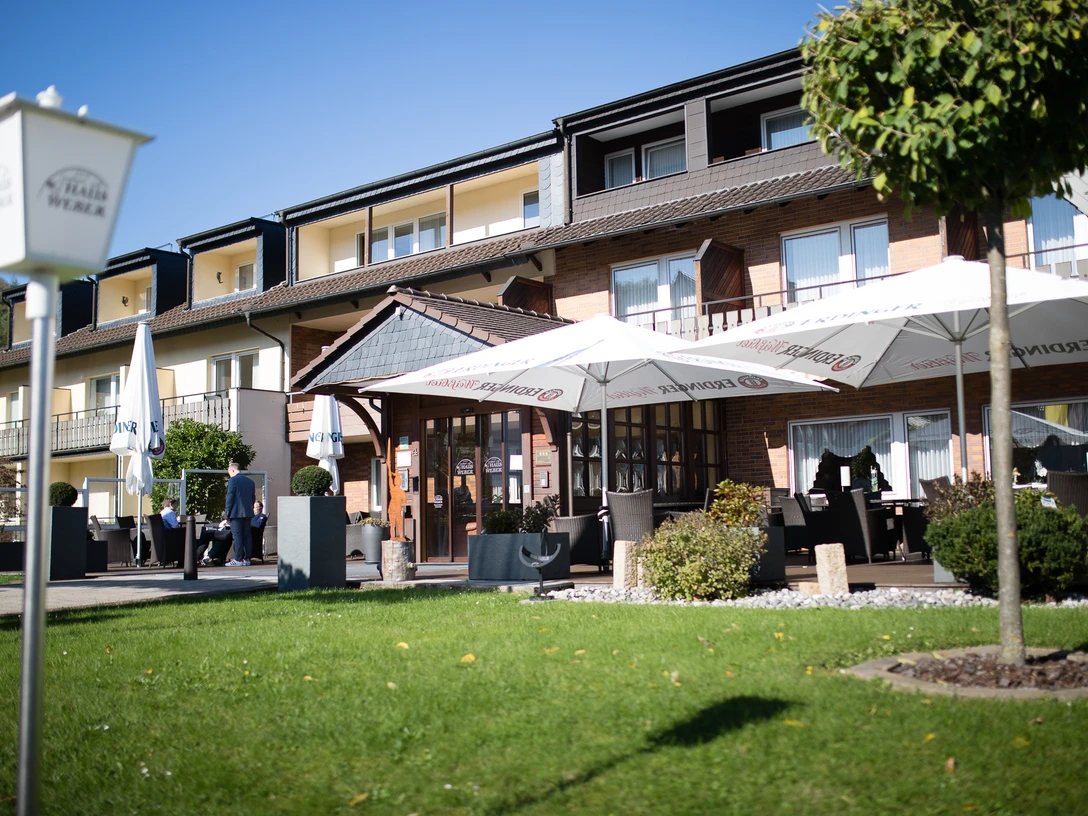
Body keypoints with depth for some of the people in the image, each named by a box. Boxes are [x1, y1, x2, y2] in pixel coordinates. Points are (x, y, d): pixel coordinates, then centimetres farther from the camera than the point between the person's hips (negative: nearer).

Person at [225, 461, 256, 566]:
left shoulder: (232, 480, -7)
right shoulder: (250, 481, 14)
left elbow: (230, 497, -11)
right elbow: (254, 498, 16)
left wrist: (227, 512, -6)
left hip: (236, 513, -6)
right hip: (248, 513, 6)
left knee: (237, 535, -6)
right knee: (247, 535, 7)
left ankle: (238, 559, -8)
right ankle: (246, 559, 8)